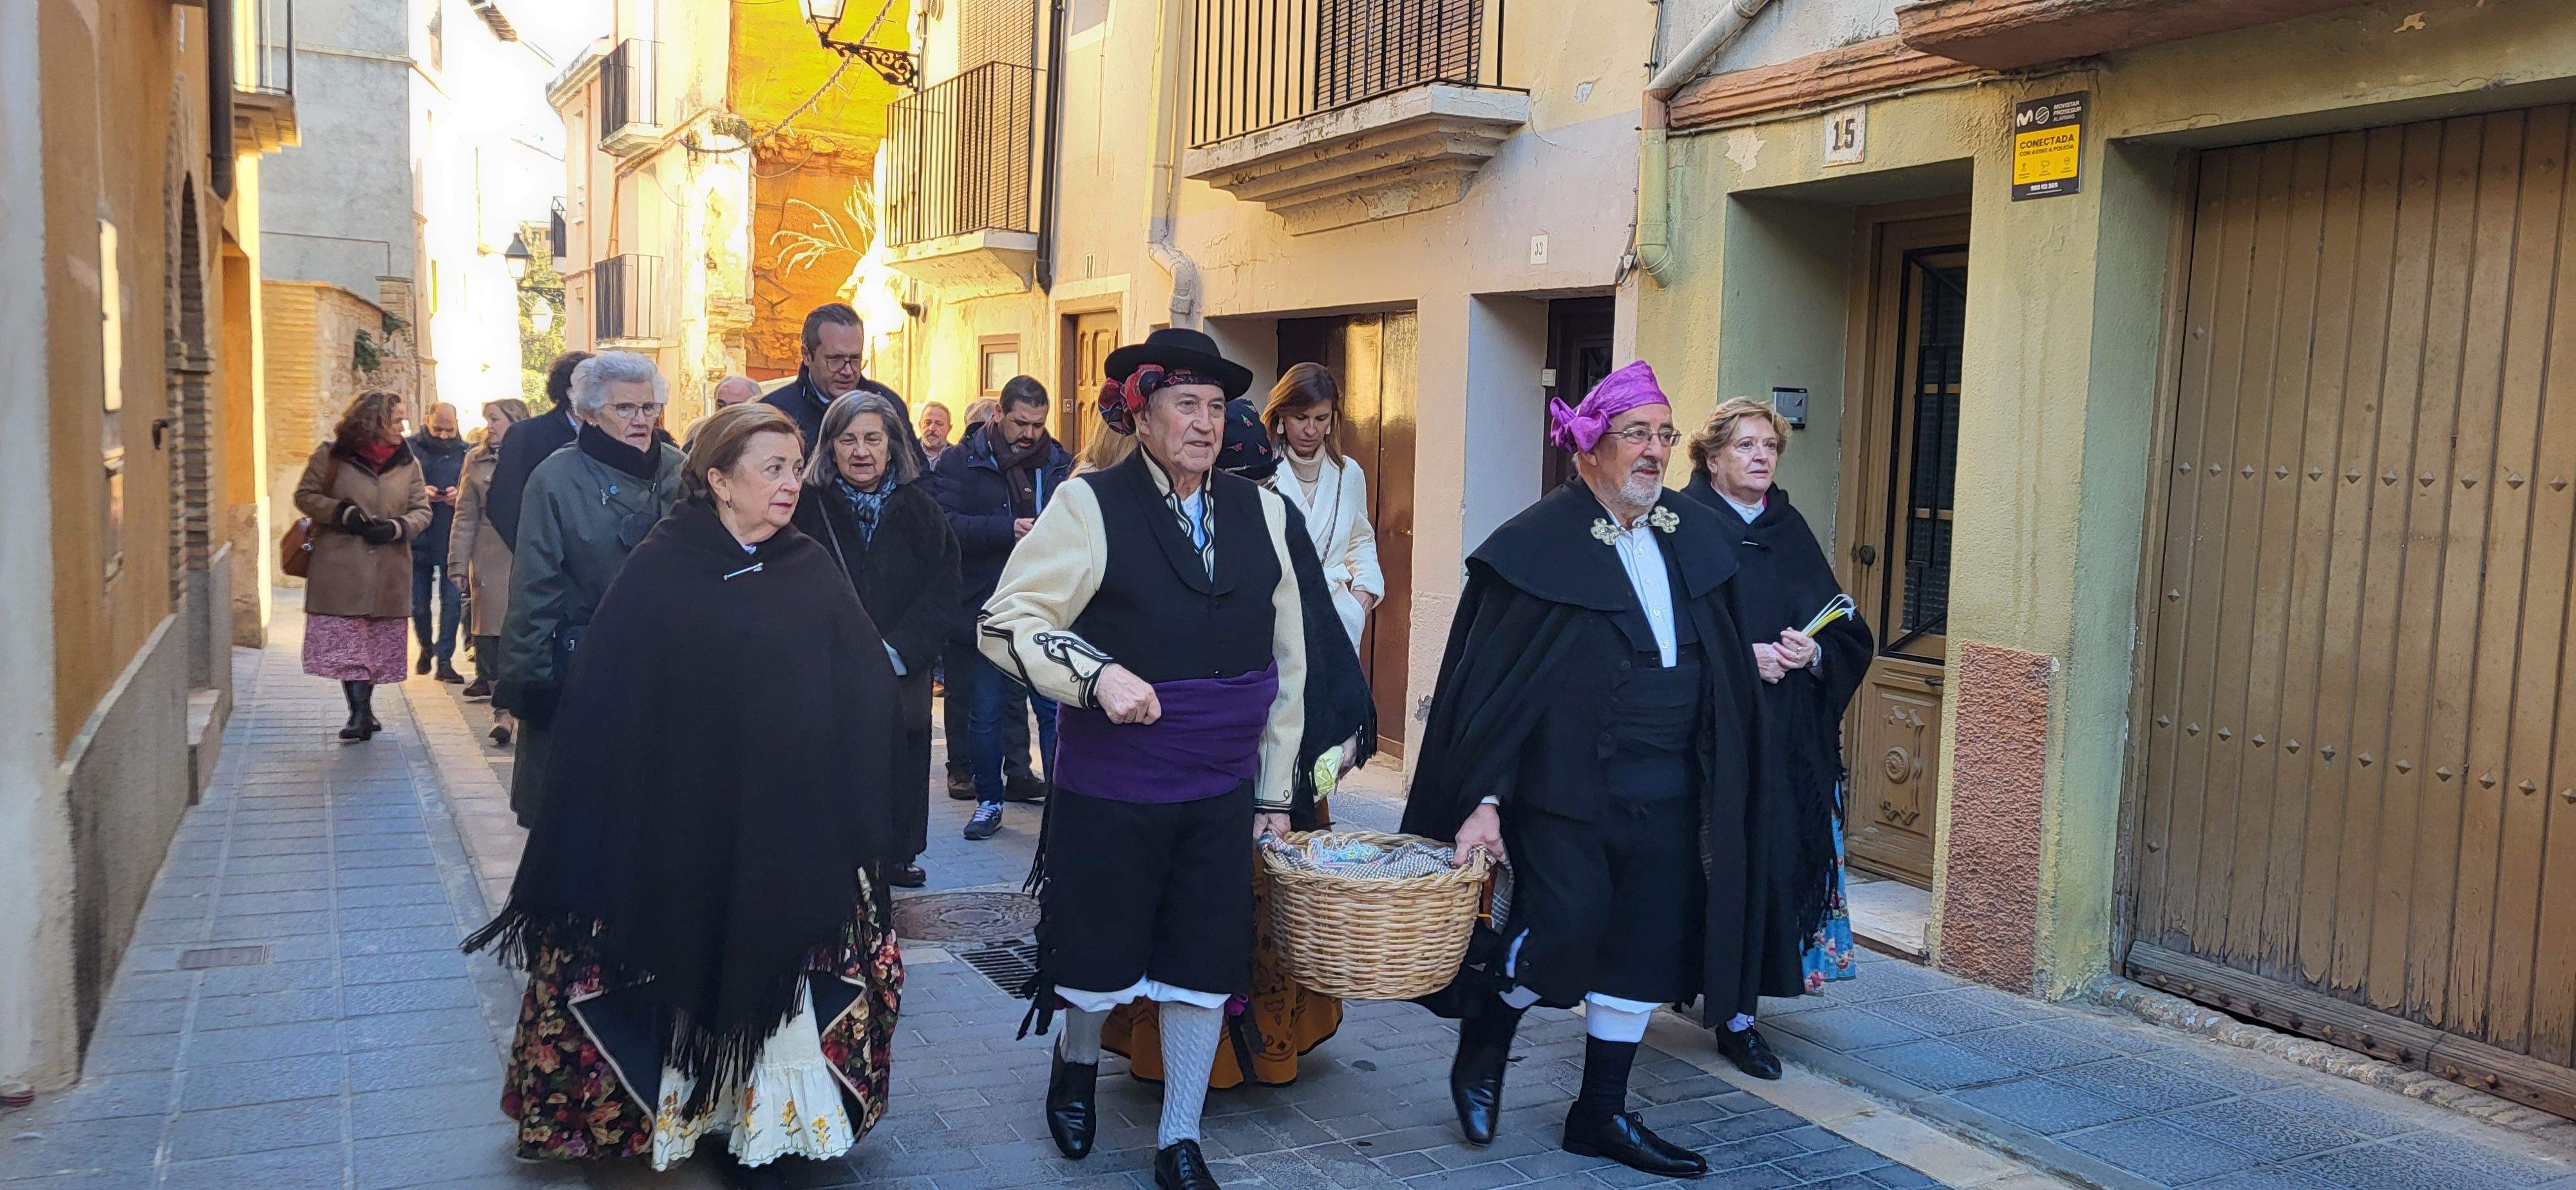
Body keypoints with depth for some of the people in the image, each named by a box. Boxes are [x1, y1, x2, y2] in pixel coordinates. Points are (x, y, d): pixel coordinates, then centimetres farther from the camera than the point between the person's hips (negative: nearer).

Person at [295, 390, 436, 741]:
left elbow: (422, 510, 10)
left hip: (388, 571, 3)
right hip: (340, 569, -3)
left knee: (378, 643, 9)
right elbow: (305, 495, 2)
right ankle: (360, 712, -5)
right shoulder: (331, 455, 0)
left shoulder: (407, 463, 9)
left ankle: (364, 708, 23)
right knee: (345, 641, -7)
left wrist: (396, 527, -9)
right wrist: (344, 513, -13)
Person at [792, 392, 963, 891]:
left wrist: (897, 653, -13)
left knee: (896, 778, 6)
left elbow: (942, 598, 0)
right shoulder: (807, 509, 1)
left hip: (902, 683, 2)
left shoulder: (920, 512, 6)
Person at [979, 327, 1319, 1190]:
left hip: (1221, 793, 3)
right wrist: (1096, 674, -26)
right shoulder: (1090, 507, -9)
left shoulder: (1262, 512, 4)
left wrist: (1276, 791, 9)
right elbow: (1006, 623, -10)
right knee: (1098, 954, 11)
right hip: (1110, 788, -3)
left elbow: (1285, 660, 9)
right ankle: (1078, 1064, 45)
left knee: (1205, 963, 8)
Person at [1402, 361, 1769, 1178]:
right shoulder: (1541, 545, -9)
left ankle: (1601, 1115, 25)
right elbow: (1494, 679, -10)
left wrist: (1718, 785, 13)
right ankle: (1482, 1047, 18)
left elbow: (1724, 662, 16)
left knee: (1643, 953, 9)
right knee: (1566, 927, -12)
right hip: (1564, 790, -6)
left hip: (1666, 798, 6)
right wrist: (1484, 798, -14)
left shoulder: (1692, 537, 9)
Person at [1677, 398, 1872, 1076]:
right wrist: (1741, 656, -17)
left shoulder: (1790, 530, 14)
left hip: (1786, 738, 4)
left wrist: (1812, 651, -10)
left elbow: (1847, 631, 11)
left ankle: (1738, 1011, 6)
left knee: (1771, 859, 0)